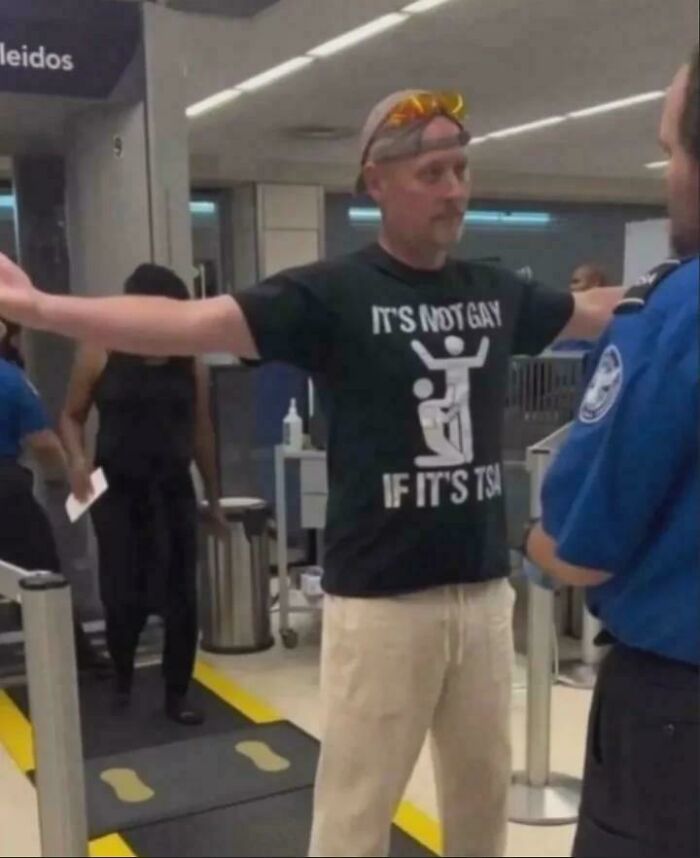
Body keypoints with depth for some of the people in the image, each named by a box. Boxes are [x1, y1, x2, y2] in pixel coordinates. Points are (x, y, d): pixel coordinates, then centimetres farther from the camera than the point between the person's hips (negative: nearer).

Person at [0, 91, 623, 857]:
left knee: (483, 786, 18)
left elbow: (604, 310, 24)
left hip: (483, 590, 5)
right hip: (379, 599, -5)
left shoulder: (499, 294, 7)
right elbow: (193, 324, -19)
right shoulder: (332, 294, -9)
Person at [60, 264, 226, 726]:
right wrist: (79, 458, -16)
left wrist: (214, 497, 13)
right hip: (117, 492, -2)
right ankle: (123, 678, 31)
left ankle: (177, 694, 18)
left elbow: (202, 433, 10)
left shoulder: (191, 364, 3)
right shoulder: (99, 355, -3)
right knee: (123, 597, 3)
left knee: (181, 599, 2)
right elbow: (72, 416, 4)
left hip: (174, 491, 2)